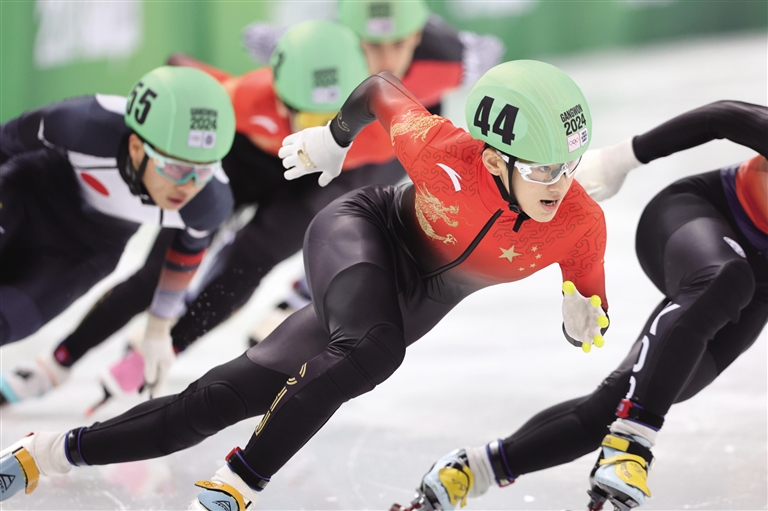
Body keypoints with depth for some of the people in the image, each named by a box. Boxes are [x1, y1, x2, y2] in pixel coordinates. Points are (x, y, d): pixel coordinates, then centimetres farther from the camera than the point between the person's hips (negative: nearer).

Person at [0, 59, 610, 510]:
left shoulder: (581, 225, -23)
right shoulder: (443, 155, -32)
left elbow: (589, 300, -4)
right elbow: (385, 92, -12)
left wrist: (582, 323, -27)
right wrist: (336, 135, 7)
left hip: (413, 303, 4)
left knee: (228, 396, -1)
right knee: (371, 349, -38)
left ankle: (57, 451, 12)